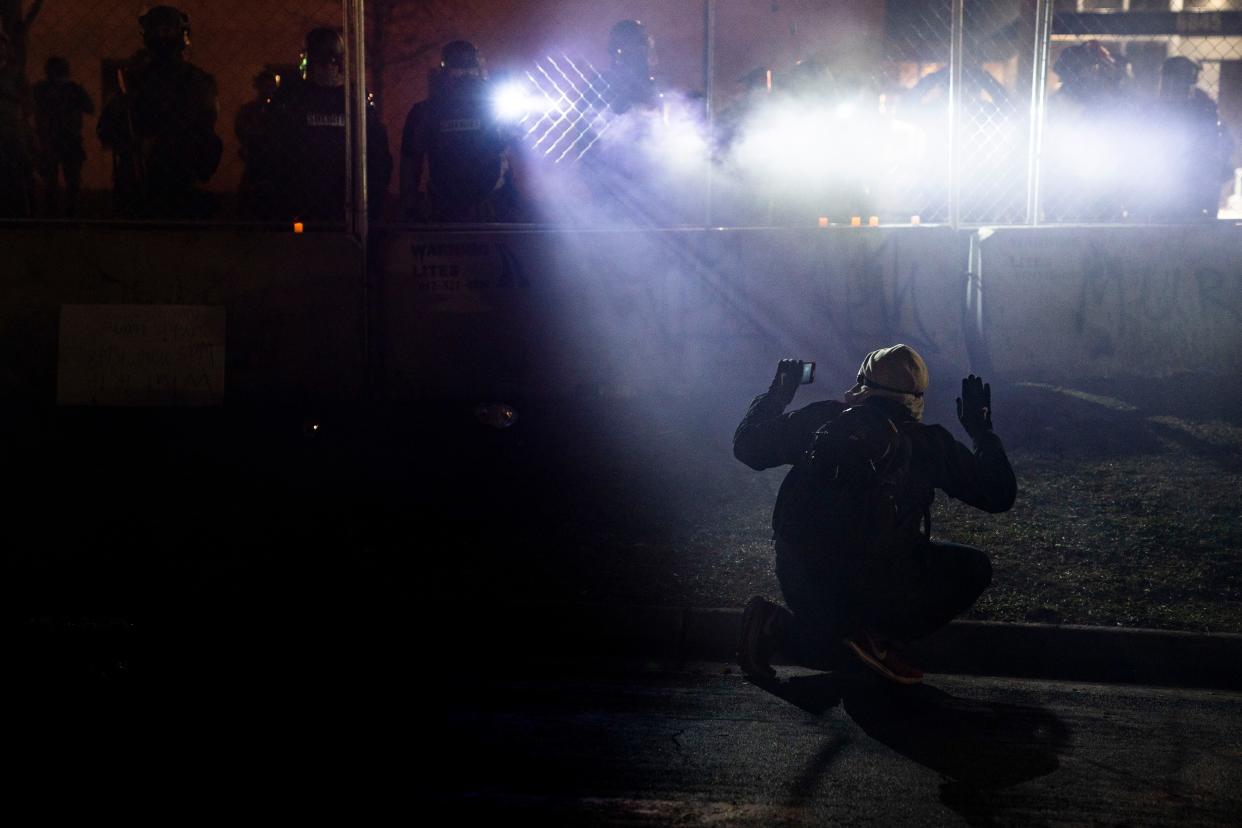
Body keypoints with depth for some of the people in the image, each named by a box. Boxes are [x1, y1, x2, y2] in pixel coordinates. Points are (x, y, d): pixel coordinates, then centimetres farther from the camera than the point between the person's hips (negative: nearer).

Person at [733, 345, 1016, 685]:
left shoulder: (822, 418, 5)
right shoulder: (930, 442, 1)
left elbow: (746, 447, 15)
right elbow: (1000, 495, 10)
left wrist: (775, 396, 31)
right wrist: (982, 430, 23)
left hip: (799, 578, 5)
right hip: (876, 584, -4)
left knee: (824, 653, 33)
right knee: (974, 567, 15)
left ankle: (776, 624, -2)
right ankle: (881, 638, -2)